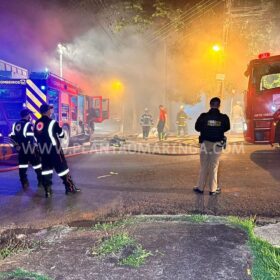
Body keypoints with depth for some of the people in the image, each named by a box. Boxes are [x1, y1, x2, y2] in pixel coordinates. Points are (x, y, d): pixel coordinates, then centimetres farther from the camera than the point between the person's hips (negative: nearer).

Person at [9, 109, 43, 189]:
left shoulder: (15, 124, 8)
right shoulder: (28, 124, -14)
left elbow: (12, 137, 9)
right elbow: (30, 138, -20)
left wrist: (16, 145, 17)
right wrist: (33, 148, -16)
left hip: (21, 149, 6)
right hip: (30, 149, -6)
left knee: (22, 165, 10)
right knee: (37, 164, 6)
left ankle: (24, 183, 10)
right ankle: (41, 181, 14)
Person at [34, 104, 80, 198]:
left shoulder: (37, 123, 5)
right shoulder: (52, 122, -13)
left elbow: (36, 137, 13)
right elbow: (61, 135, -2)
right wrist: (59, 129, 19)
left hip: (43, 150, 6)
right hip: (54, 149, -6)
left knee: (46, 169, 13)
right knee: (62, 168, 3)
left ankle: (47, 190, 12)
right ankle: (70, 187, 9)